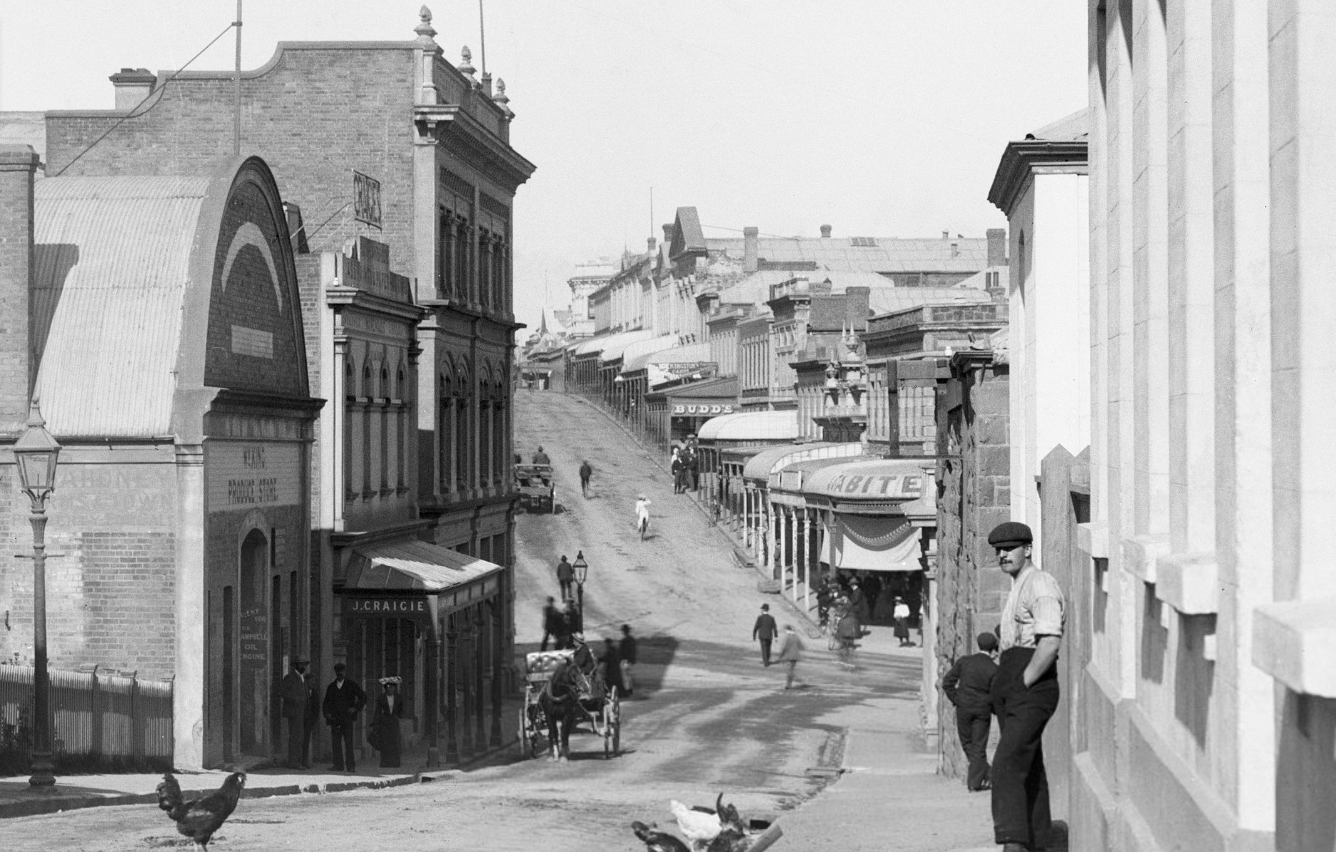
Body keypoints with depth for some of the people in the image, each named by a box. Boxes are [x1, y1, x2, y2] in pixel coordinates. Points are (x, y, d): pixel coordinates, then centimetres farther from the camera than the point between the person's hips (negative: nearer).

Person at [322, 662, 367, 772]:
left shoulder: (351, 684, 5)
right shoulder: (331, 686, 14)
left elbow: (363, 696, 6)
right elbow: (326, 702, 19)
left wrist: (356, 708, -5)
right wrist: (327, 713, 2)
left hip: (347, 717, -3)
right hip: (335, 718, 3)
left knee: (348, 741, -10)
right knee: (336, 742, -1)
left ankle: (350, 765, -10)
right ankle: (338, 765, 3)